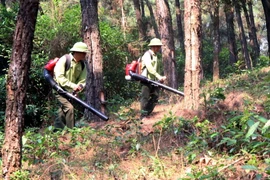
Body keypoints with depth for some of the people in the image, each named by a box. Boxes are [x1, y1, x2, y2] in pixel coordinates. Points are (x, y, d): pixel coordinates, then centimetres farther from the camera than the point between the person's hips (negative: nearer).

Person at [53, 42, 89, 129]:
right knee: (69, 107, -20)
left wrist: (79, 86, -25)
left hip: (70, 92, 7)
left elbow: (82, 81, -2)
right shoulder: (64, 60, -18)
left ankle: (57, 129, 29)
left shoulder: (82, 65, 0)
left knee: (64, 110, 14)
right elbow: (59, 77, -25)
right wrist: (73, 86, -32)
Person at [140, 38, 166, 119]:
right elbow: (150, 68, -22)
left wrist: (160, 78, 4)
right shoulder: (147, 55, -10)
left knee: (155, 97, 6)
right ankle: (143, 117, -3)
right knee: (145, 97, -6)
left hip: (153, 80, 9)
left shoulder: (155, 56, 18)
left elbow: (157, 69, 16)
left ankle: (147, 114, 15)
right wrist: (159, 76, -27)